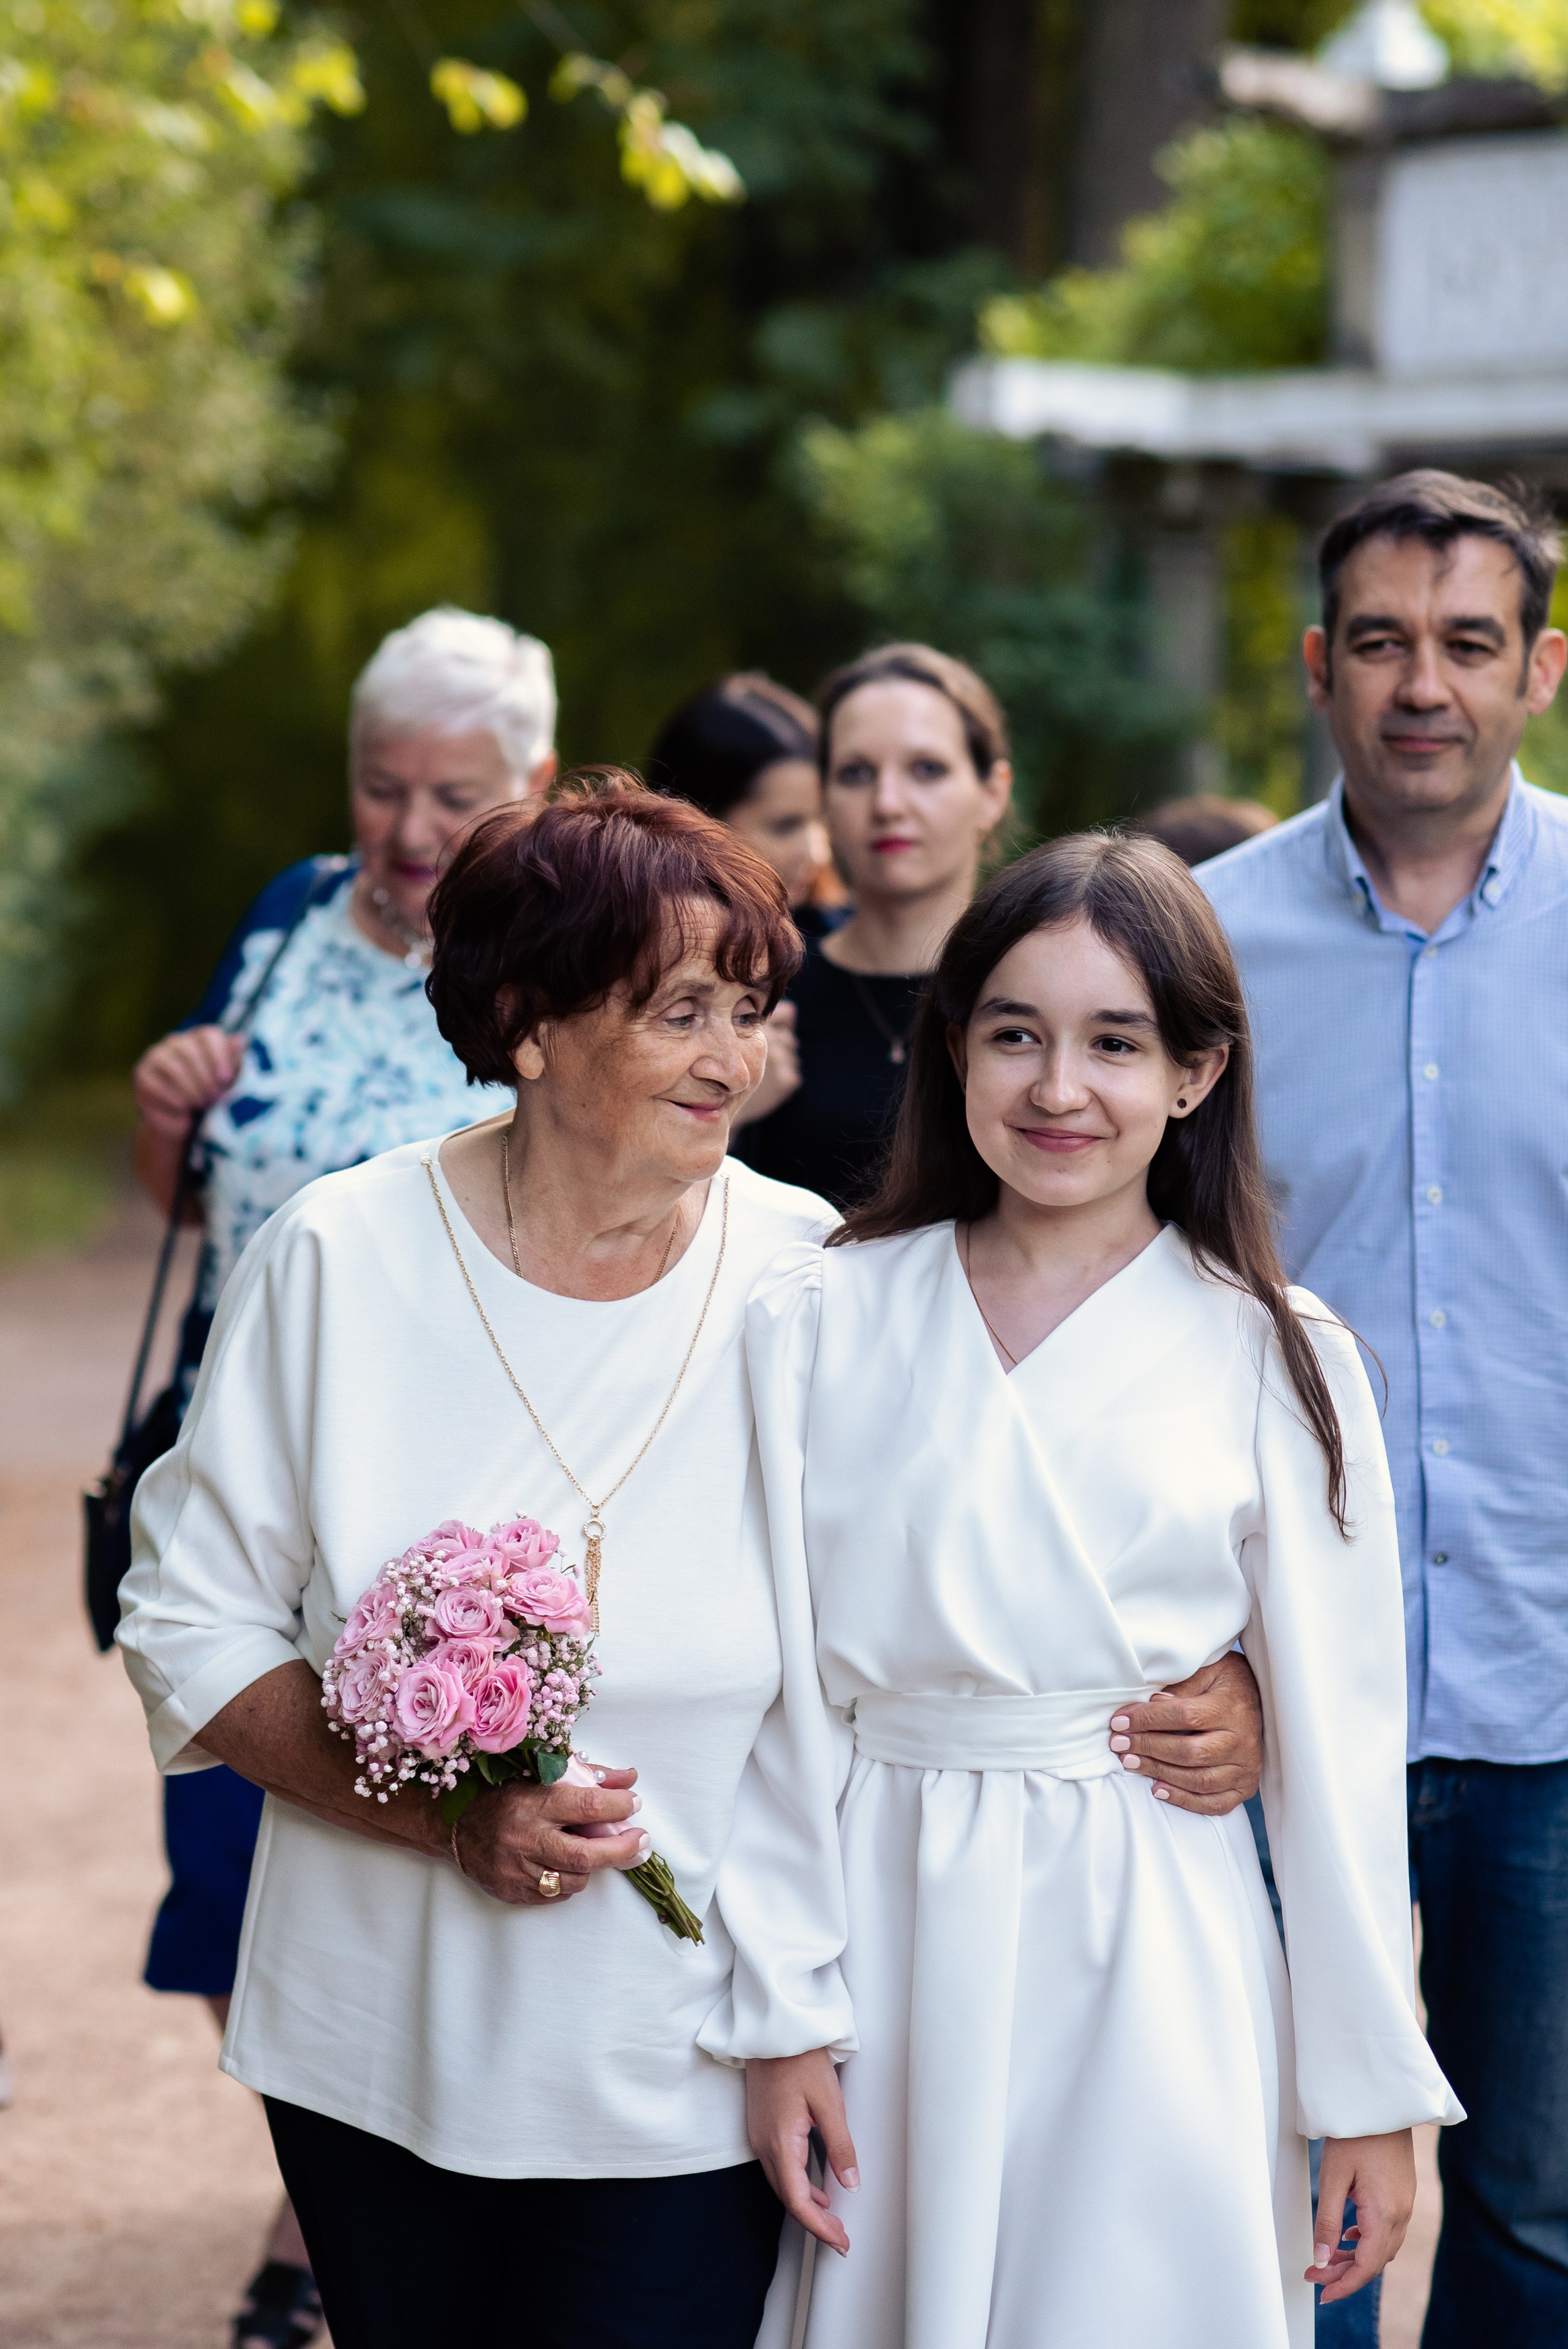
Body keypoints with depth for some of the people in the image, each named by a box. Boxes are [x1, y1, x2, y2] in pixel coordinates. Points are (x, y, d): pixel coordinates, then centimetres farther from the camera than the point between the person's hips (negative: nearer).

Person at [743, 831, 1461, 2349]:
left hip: (1151, 1964, -1)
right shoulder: (817, 1322, 1)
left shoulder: (1276, 1362, -2)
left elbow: (1336, 1741, 1)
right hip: (882, 1933, 1)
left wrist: (1370, 2090, 3)